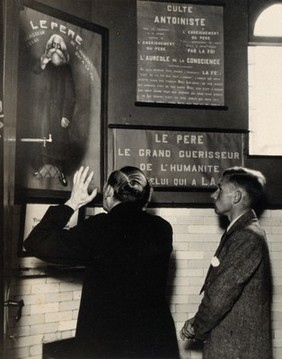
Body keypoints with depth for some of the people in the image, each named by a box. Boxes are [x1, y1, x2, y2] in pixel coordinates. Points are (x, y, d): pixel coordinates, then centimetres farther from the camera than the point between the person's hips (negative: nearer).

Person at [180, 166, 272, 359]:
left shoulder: (248, 236, -18)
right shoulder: (239, 232, 12)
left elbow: (221, 293, -21)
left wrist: (197, 328, -7)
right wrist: (199, 324, 1)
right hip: (229, 343, 8)